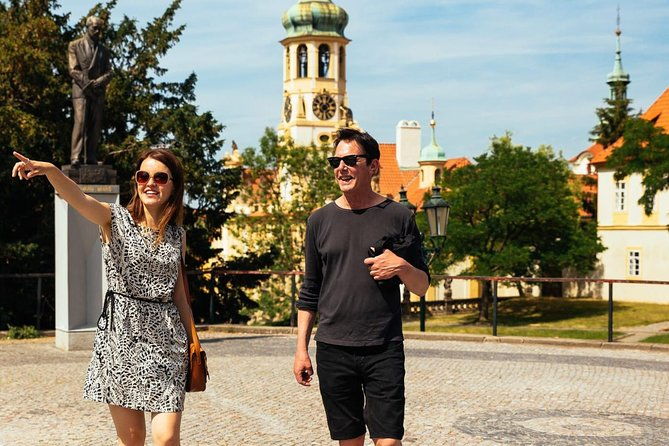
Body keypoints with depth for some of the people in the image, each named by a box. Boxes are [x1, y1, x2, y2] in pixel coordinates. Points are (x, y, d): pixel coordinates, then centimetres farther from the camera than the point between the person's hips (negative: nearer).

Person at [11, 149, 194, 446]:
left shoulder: (177, 235, 9)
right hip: (121, 335, -2)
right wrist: (50, 170, -43)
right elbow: (77, 198, -22)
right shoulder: (115, 220, -1)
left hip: (165, 338, 2)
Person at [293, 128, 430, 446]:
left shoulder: (398, 216, 3)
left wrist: (402, 267, -14)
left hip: (384, 350, -2)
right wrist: (301, 348, 7)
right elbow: (309, 292, 12)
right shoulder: (320, 220, 8)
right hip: (332, 351, 2)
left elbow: (422, 286, 7)